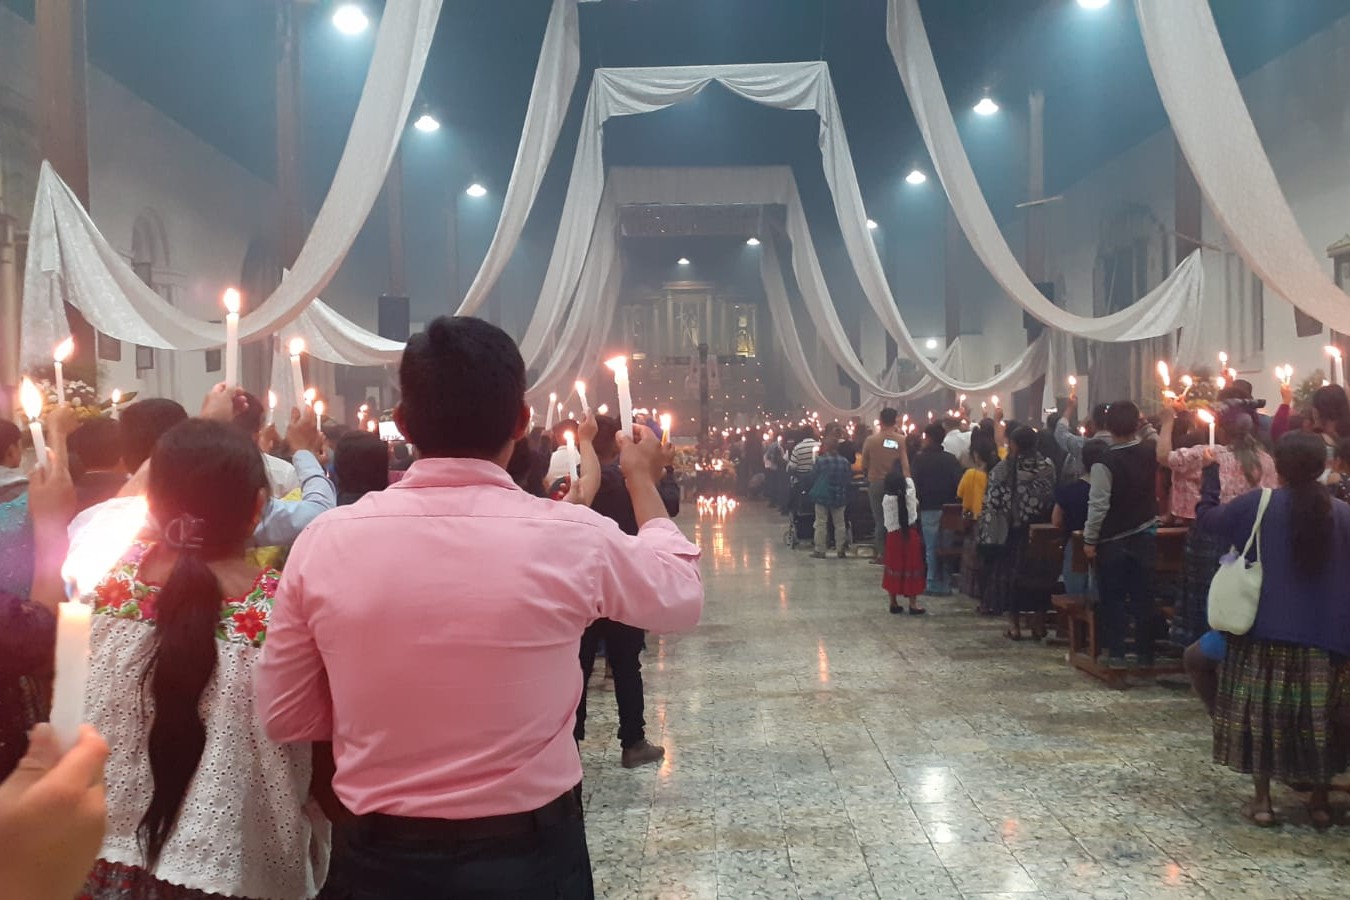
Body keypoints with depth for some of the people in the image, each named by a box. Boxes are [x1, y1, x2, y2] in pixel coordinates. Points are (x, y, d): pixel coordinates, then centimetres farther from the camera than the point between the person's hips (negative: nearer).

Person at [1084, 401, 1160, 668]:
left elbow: (1098, 505, -18)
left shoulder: (1105, 462, -17)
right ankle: (1145, 653, 14)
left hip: (1112, 540, -4)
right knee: (1143, 596, 9)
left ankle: (1116, 653, 5)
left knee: (1113, 598, 5)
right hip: (1145, 536, 4)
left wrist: (1090, 539, -11)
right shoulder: (1149, 454, -3)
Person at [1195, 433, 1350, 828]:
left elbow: (1206, 517, 6)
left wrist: (1211, 477, 21)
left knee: (1261, 714, 8)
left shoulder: (1257, 504, -8)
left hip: (1264, 631, -1)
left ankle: (1262, 800, 10)